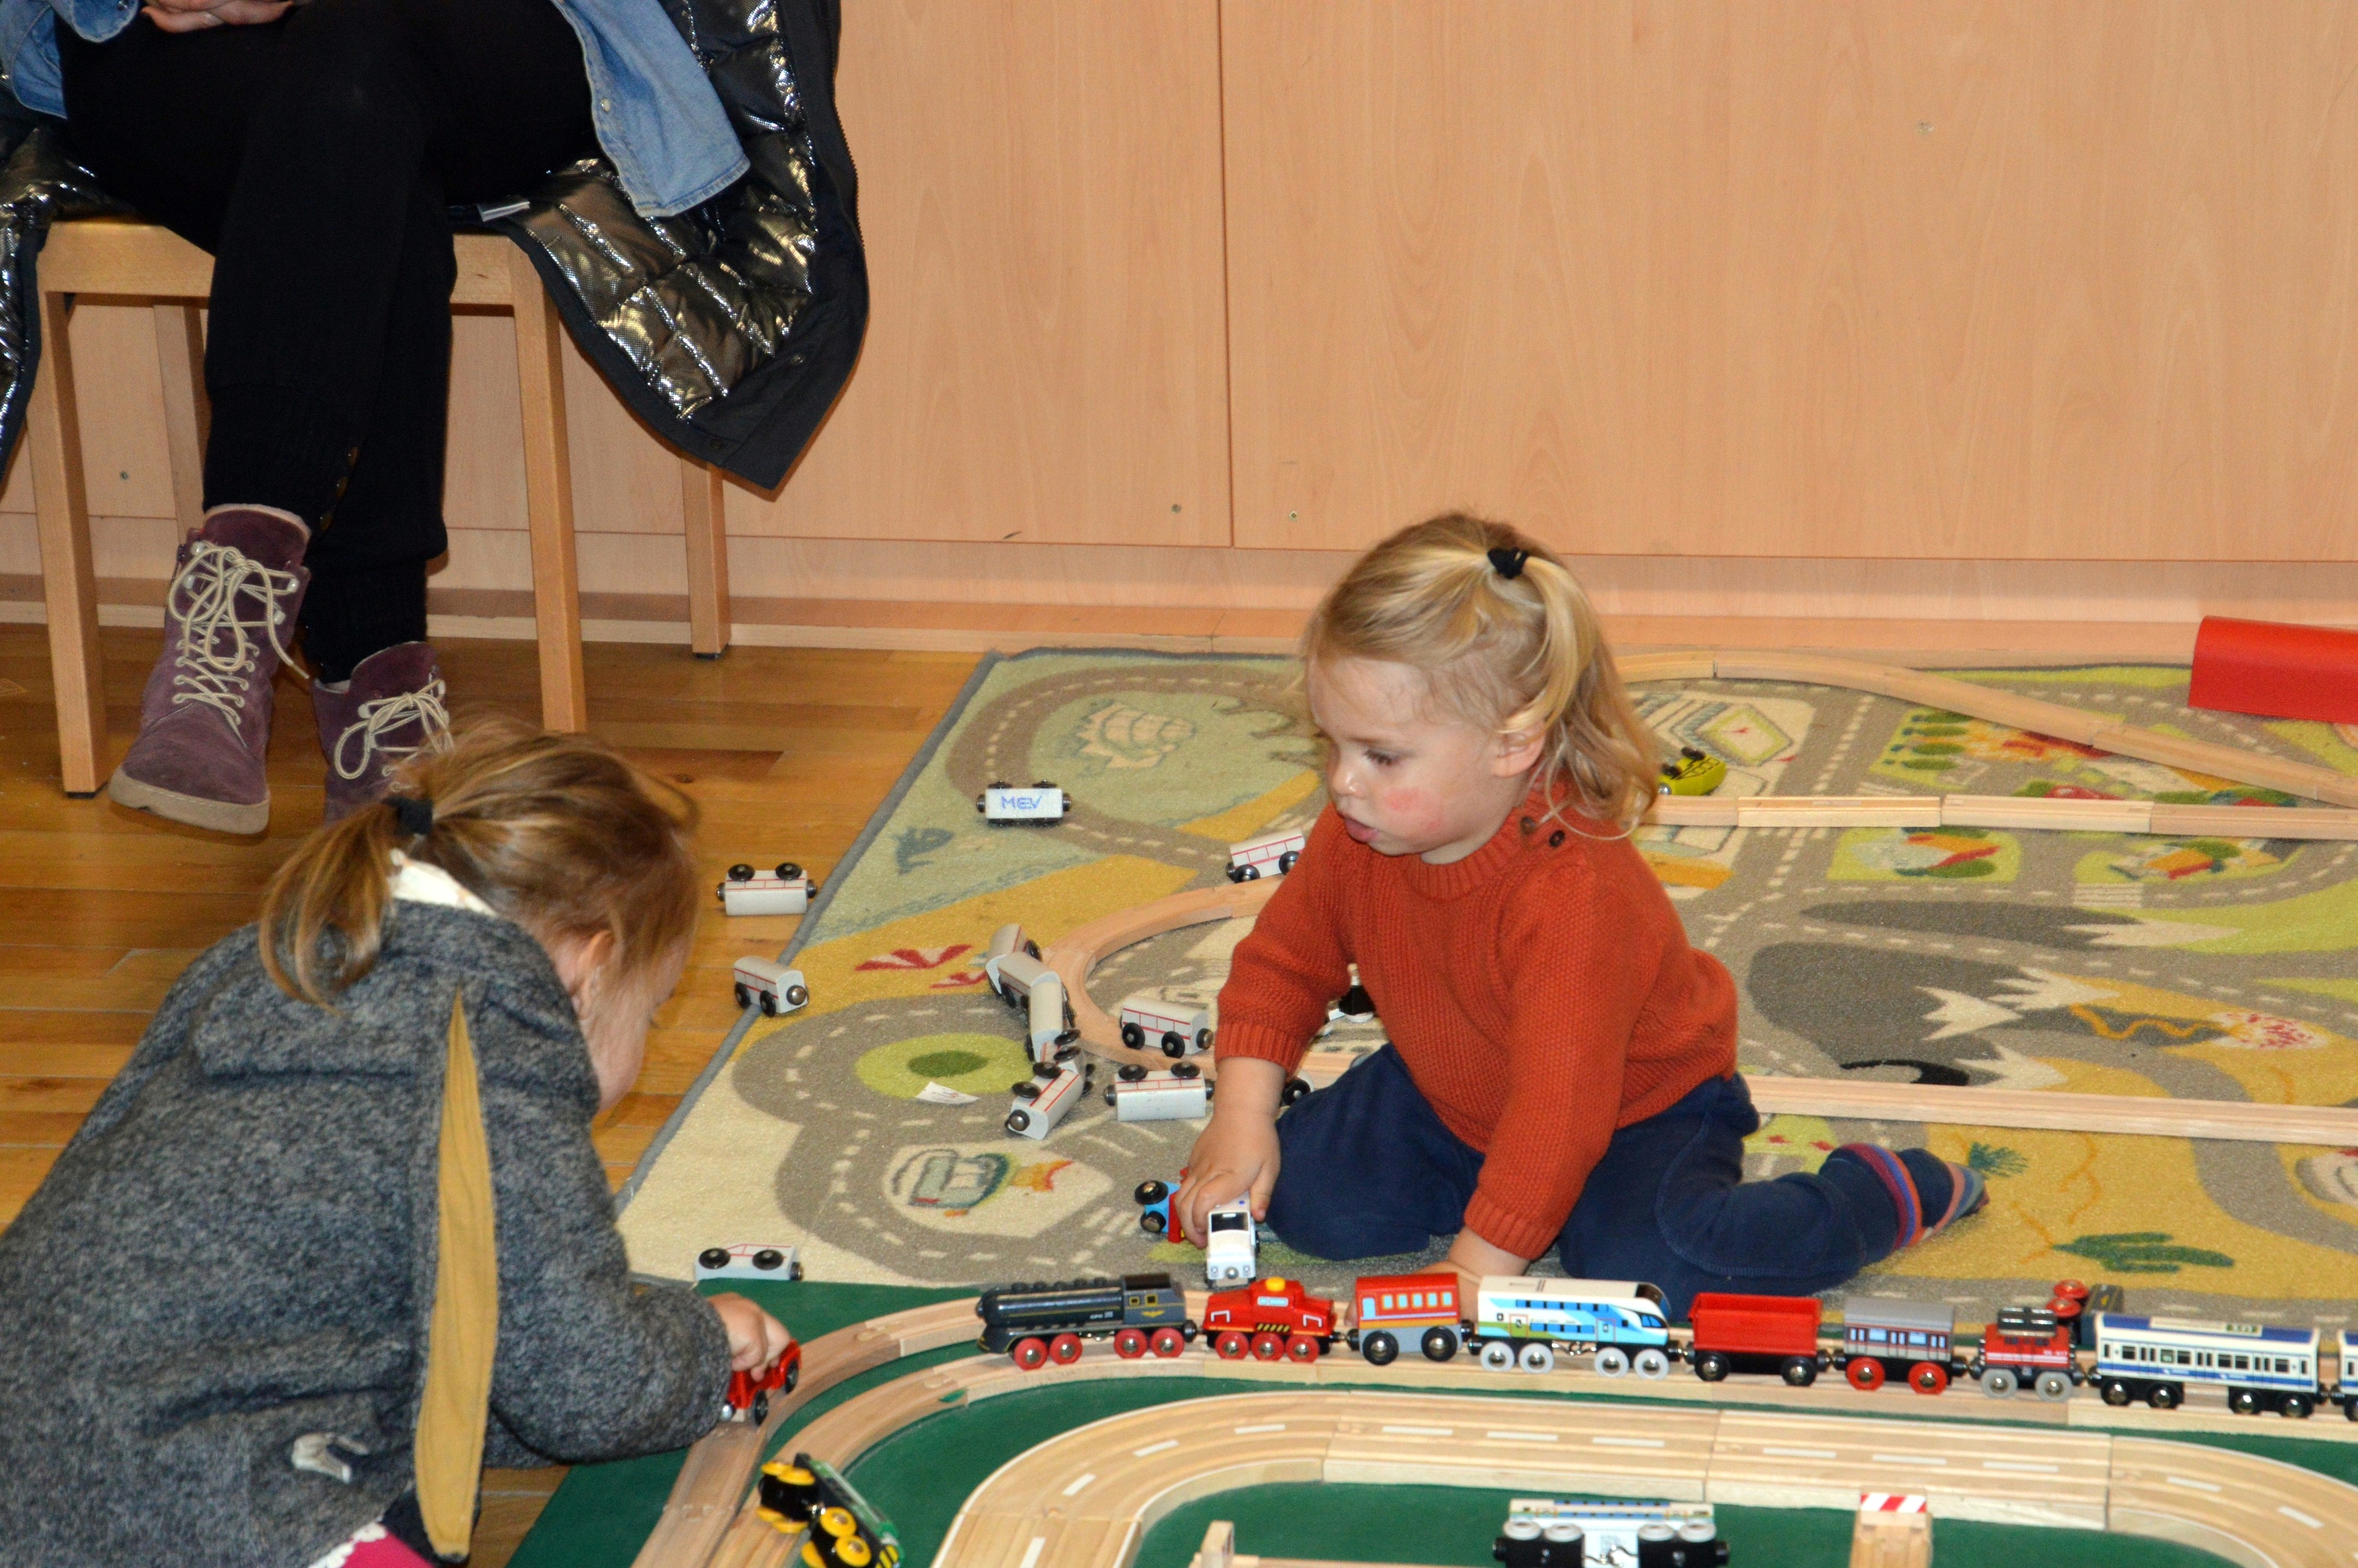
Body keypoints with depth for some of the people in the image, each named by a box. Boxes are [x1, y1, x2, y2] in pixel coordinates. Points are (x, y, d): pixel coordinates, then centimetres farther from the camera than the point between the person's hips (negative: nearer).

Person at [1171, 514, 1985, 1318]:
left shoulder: (1572, 894, -38)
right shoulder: (1357, 837, -15)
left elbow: (1561, 1105, -39)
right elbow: (1284, 958, 2)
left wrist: (1477, 1271, -37)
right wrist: (1242, 1120, -9)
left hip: (1637, 1111, -6)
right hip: (1454, 1097, 7)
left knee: (1649, 1279, -30)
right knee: (1304, 1200, -9)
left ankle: (1885, 1194, -4)